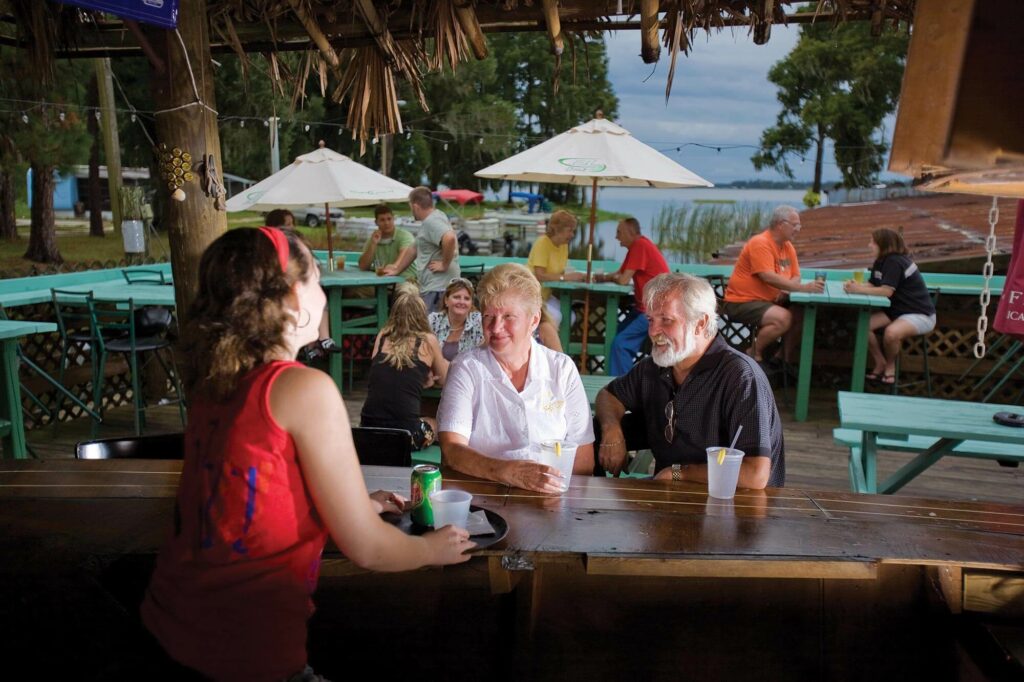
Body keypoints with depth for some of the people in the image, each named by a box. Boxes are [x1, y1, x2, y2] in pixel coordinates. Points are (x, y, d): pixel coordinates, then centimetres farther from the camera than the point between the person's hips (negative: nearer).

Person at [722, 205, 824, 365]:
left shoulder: (788, 247, 8)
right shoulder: (760, 243, -19)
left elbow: (796, 277, 10)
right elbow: (769, 278, -28)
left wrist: (786, 291, -14)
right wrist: (803, 288, -31)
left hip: (769, 301, 9)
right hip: (742, 302, -9)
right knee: (783, 318, -28)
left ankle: (785, 360, 7)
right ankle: (754, 354, -7)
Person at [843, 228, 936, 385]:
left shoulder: (894, 262, -21)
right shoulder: (881, 262, 8)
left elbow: (886, 291, -27)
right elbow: (872, 284, 4)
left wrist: (859, 290, -25)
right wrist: (855, 285, -16)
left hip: (920, 315, -9)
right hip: (897, 310, 9)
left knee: (891, 332, -36)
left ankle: (890, 366, -6)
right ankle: (880, 365, 5)